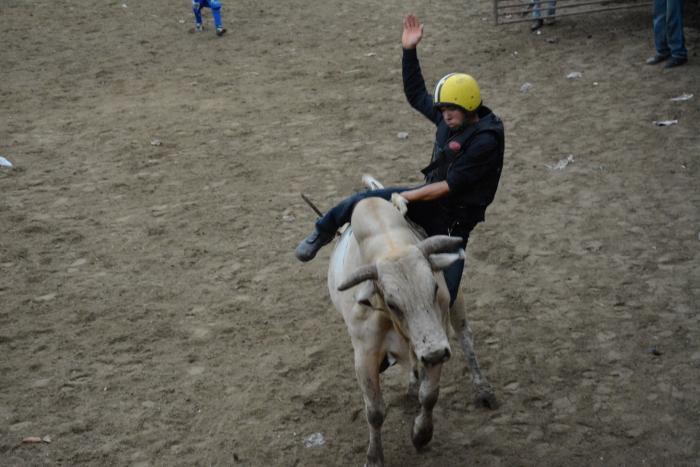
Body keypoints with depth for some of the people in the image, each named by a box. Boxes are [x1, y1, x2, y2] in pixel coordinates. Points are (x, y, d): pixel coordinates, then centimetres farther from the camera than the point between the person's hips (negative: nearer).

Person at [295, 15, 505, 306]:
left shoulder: (485, 141, -24)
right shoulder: (450, 117, -1)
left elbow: (451, 185, -25)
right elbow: (416, 95, 11)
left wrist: (408, 197, -21)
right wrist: (409, 51, 2)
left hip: (453, 218, -6)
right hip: (429, 198, 6)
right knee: (359, 203, -3)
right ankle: (321, 234, 21)